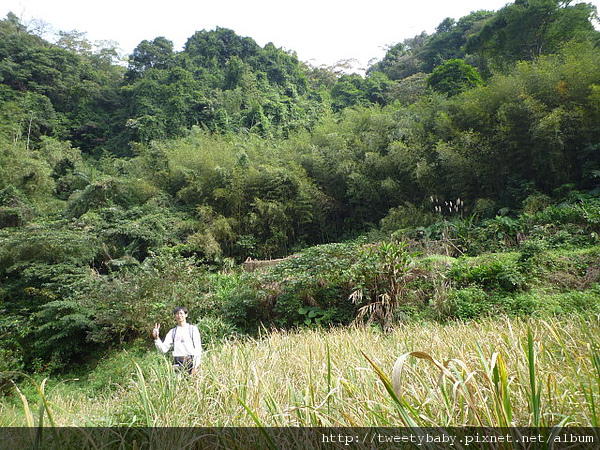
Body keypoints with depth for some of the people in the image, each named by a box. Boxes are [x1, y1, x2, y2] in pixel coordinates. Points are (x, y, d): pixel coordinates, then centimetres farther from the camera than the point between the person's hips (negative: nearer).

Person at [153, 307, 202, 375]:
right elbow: (164, 349, 9)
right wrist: (156, 338, -5)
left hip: (190, 362, -3)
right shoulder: (172, 332, 15)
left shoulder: (193, 329, 4)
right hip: (177, 363, 3)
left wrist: (195, 367, -8)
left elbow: (198, 349, 0)